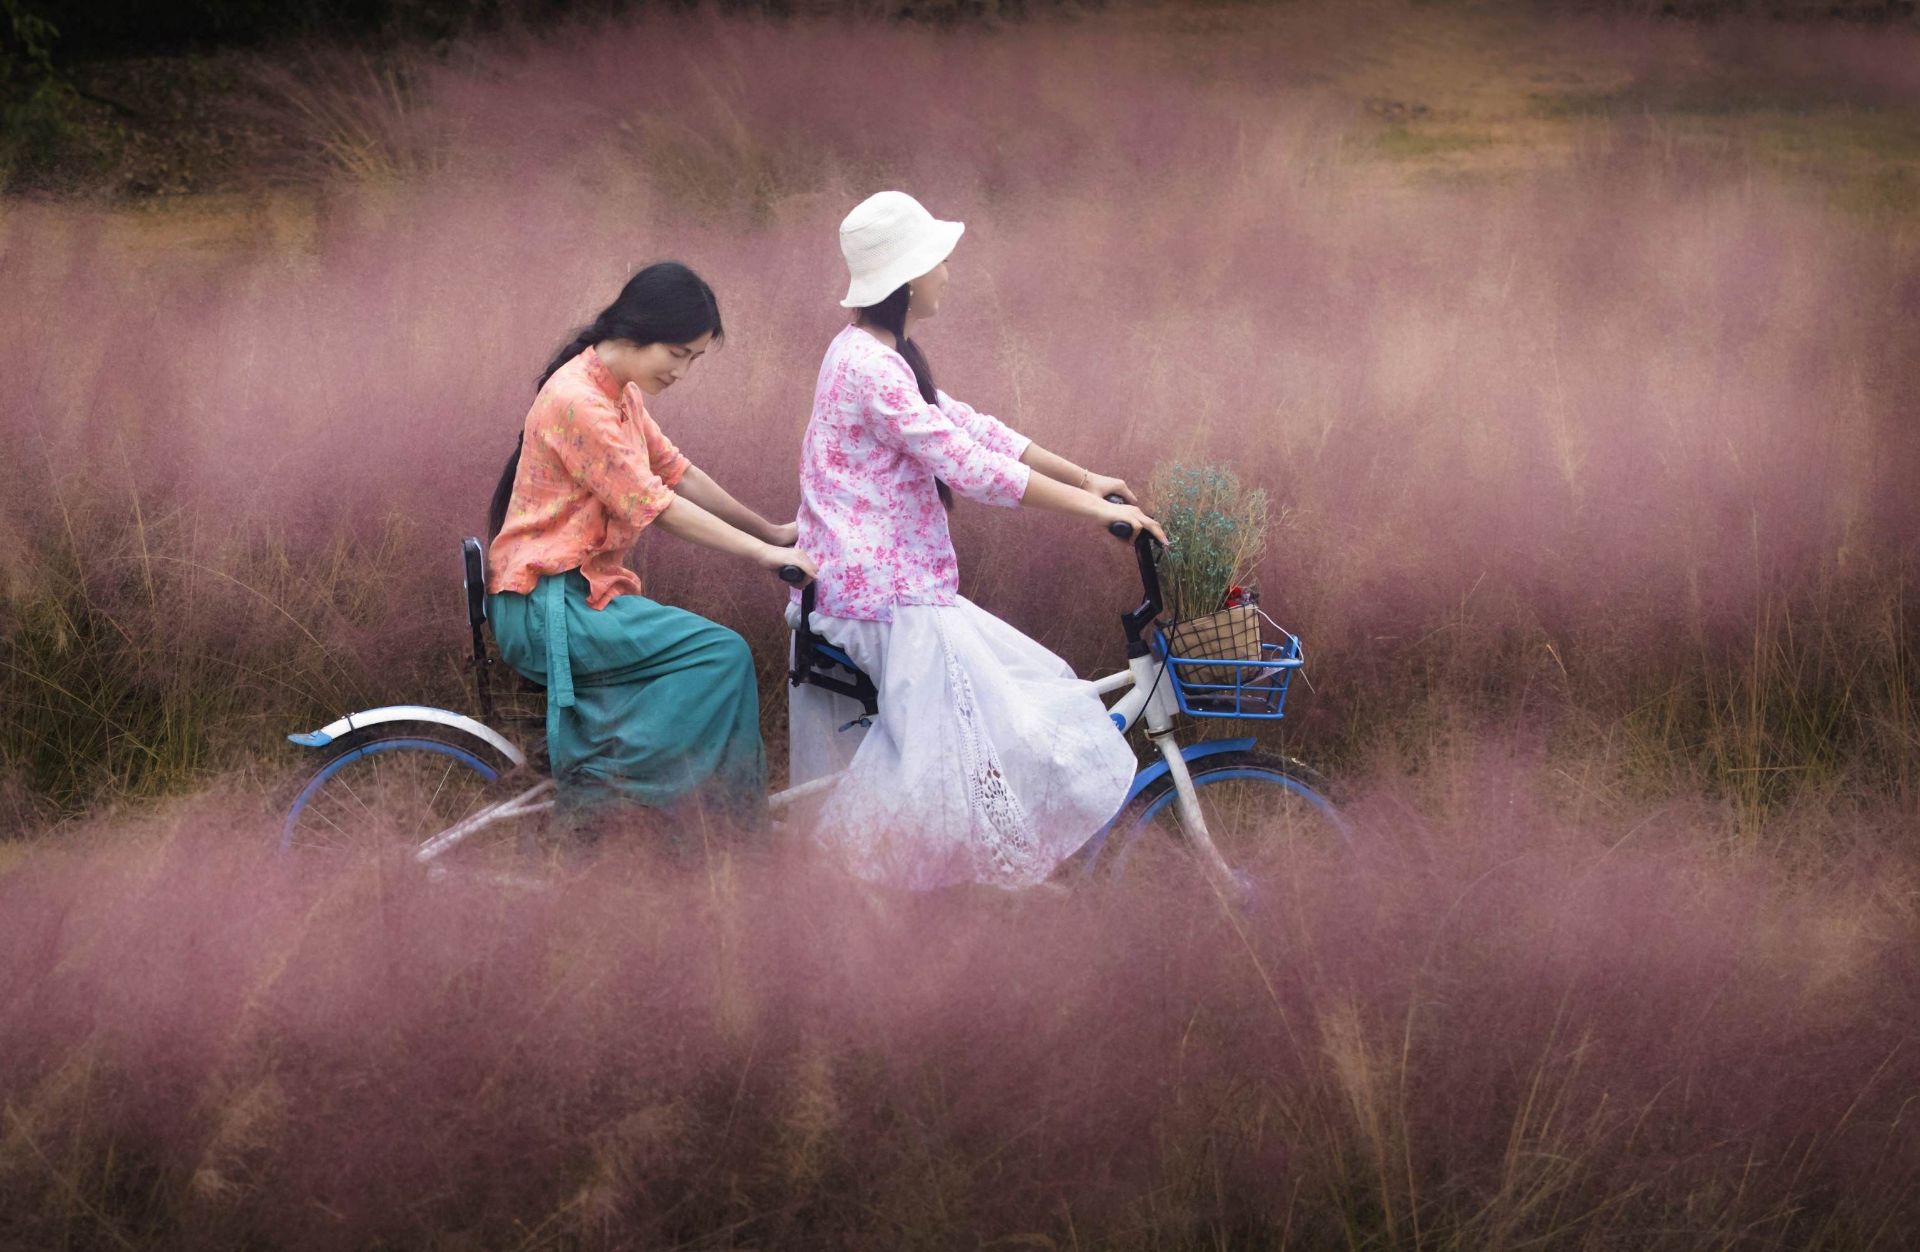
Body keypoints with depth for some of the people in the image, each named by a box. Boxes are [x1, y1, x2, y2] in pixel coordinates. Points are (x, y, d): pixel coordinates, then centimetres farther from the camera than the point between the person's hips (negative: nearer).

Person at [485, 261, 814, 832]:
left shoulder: (622, 393, 13)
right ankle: (593, 783, -16)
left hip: (588, 589, 9)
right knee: (724, 655, -19)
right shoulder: (577, 400, -18)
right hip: (546, 606, -9)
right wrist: (764, 553, -14)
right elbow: (657, 507, -17)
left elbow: (679, 472, 19)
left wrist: (771, 531, 17)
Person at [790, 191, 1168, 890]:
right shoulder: (871, 366, -18)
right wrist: (1093, 510, -17)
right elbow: (969, 465, -21)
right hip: (891, 596, -11)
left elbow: (969, 426, 17)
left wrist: (1085, 478, 14)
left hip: (858, 587, 11)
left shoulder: (878, 354, 15)